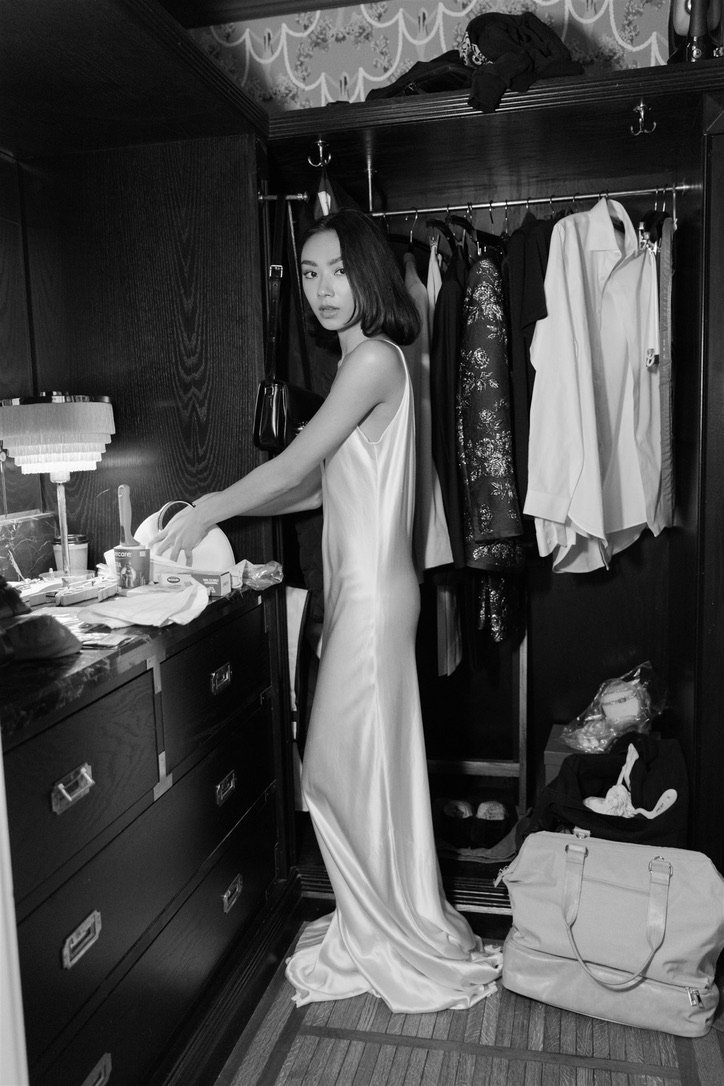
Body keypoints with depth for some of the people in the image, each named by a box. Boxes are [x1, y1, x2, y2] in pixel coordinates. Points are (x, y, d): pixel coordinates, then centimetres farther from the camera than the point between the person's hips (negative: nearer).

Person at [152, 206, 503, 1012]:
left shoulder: (374, 359, -14)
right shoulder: (366, 362, 15)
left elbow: (295, 463, -16)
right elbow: (322, 484, 16)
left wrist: (207, 512, -3)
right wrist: (217, 510, 12)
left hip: (372, 590, -9)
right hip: (357, 584, 9)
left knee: (356, 764, 3)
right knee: (360, 763, 16)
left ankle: (399, 940, 23)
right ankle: (380, 927, 33)